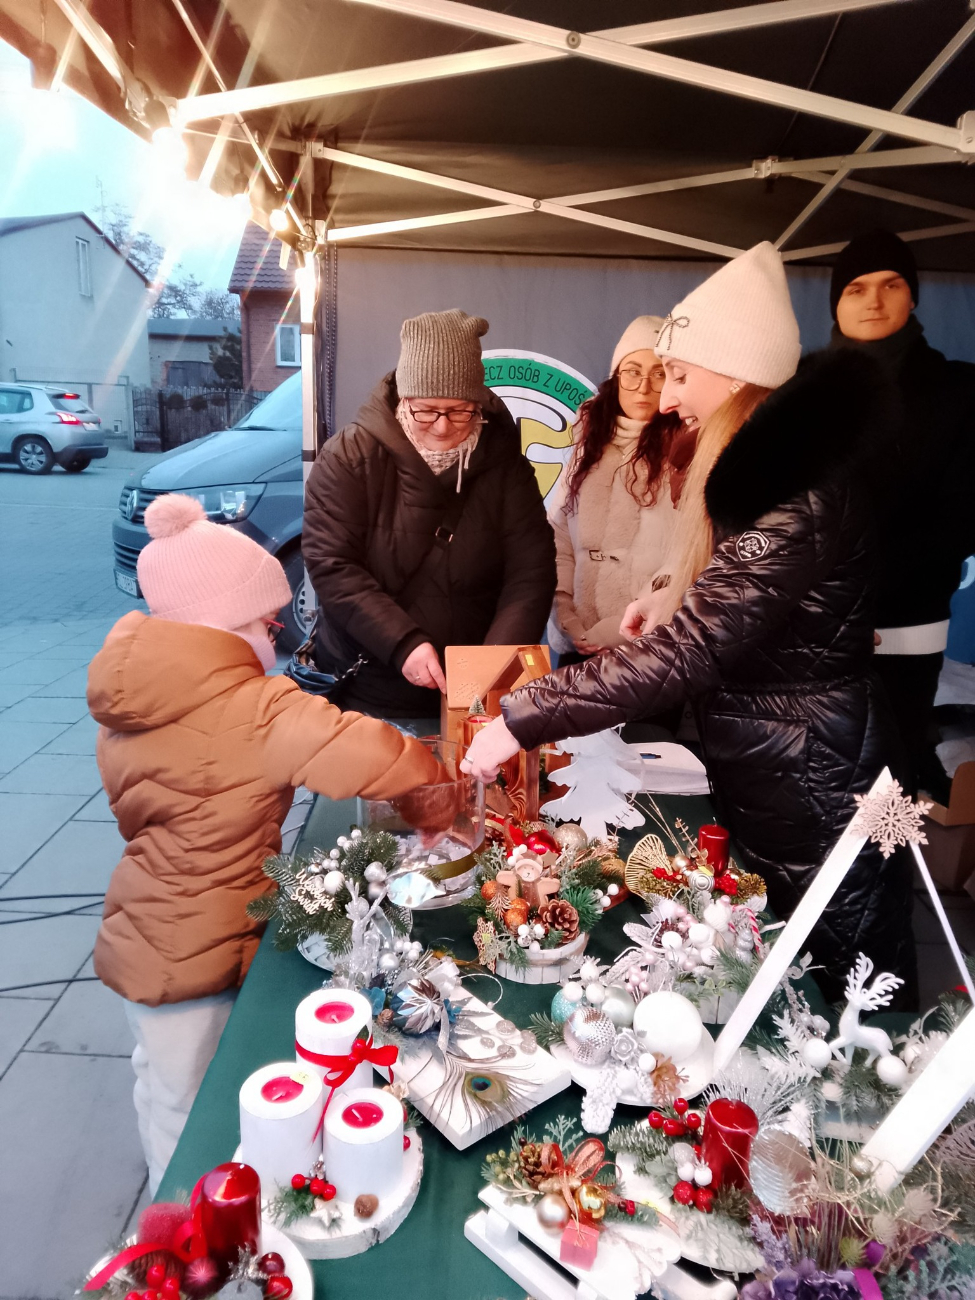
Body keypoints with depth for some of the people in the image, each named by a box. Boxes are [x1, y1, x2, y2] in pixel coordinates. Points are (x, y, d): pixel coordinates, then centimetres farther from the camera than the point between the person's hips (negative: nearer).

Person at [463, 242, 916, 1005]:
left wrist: (521, 722, -25)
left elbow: (678, 655, -31)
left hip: (820, 808, -9)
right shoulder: (773, 469, 6)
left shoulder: (799, 497, -26)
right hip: (767, 794, 9)